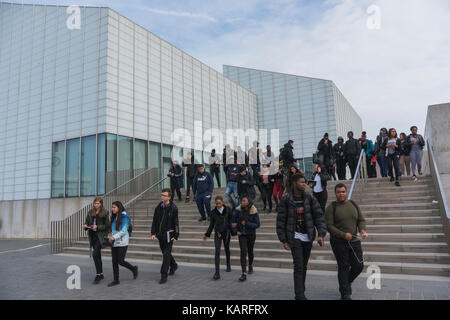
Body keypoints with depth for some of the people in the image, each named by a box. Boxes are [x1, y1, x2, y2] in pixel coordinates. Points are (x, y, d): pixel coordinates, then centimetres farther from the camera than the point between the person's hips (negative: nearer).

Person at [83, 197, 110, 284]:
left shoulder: (105, 213, -6)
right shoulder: (90, 212, 9)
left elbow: (107, 226, -7)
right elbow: (86, 222, 11)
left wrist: (97, 227, -18)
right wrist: (85, 226, -10)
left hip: (100, 235, -6)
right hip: (92, 235, 6)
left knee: (95, 254, -16)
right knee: (98, 255, 13)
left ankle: (98, 275, -5)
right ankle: (101, 274, 25)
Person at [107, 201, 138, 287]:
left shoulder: (124, 217, -12)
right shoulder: (114, 218, 11)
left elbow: (123, 231, -19)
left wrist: (114, 237, -28)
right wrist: (111, 241, 17)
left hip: (122, 242, -7)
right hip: (114, 243, 7)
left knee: (120, 261, -7)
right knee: (114, 261, 5)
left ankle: (133, 268, 18)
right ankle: (116, 280, 15)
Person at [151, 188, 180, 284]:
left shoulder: (173, 208, -10)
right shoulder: (158, 207, 3)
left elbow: (176, 223, -8)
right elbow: (154, 221, 8)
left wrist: (176, 236, -10)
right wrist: (153, 233, 0)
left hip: (168, 234, -5)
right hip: (160, 234, 6)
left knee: (166, 254, -6)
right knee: (164, 252, 18)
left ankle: (164, 275, 0)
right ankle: (173, 266, 42)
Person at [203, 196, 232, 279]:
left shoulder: (227, 210, -6)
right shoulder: (213, 212, -2)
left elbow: (232, 221, 0)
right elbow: (212, 224, 6)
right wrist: (207, 234, 5)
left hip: (226, 232, 0)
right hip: (217, 233, 0)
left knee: (227, 249, 17)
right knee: (217, 252, -10)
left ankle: (228, 266, 41)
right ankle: (217, 273, -12)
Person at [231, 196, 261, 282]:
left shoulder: (254, 212, -15)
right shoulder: (238, 210, -9)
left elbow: (257, 225, -13)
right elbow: (233, 222, 1)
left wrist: (246, 224, -20)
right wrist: (236, 231, -10)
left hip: (251, 235, 0)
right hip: (242, 235, 0)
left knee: (250, 251, 16)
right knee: (243, 252, -13)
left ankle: (250, 266, 46)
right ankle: (244, 274, -14)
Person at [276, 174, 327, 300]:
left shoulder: (310, 199, 1)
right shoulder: (286, 200, -8)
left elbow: (319, 216, -3)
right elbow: (281, 220, -5)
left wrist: (321, 234, -15)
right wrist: (283, 240, -7)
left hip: (308, 237, 4)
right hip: (295, 236, -4)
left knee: (304, 266, 13)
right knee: (298, 266, -9)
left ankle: (300, 292, 28)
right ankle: (300, 295, -2)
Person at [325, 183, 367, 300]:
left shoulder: (354, 205, 8)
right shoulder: (331, 208, -8)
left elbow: (361, 220, 9)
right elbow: (329, 226, -12)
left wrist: (362, 229, -12)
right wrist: (343, 235, -21)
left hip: (354, 241, 5)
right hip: (339, 242, -4)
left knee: (358, 266, 7)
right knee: (343, 267, 3)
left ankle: (346, 282, 35)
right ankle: (345, 293, 17)